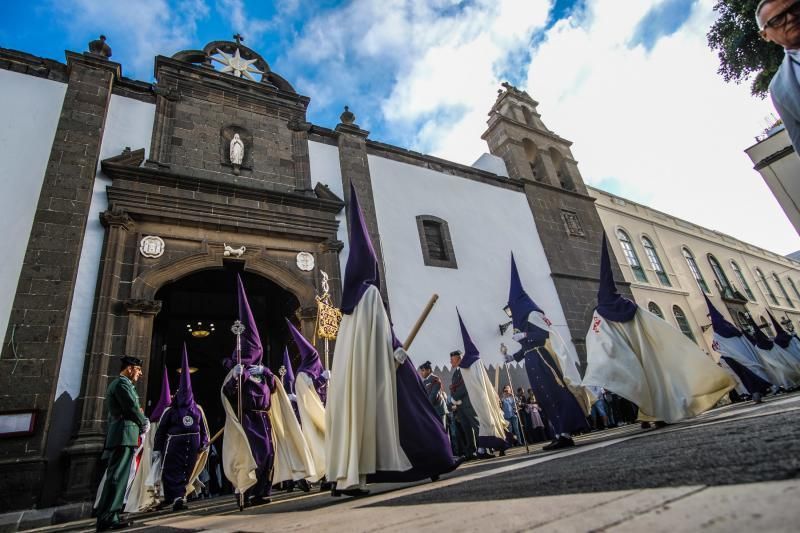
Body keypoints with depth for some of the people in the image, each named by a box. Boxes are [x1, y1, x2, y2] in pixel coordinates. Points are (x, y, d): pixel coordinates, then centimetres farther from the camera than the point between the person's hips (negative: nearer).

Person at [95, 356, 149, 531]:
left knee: (117, 476, 12)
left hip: (119, 435, 11)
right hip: (124, 435, -11)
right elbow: (132, 408, -15)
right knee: (117, 477, -10)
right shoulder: (122, 383, -8)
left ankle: (109, 516, 16)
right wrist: (144, 423, 0)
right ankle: (106, 518, -10)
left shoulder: (118, 383, 24)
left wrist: (140, 420, 11)